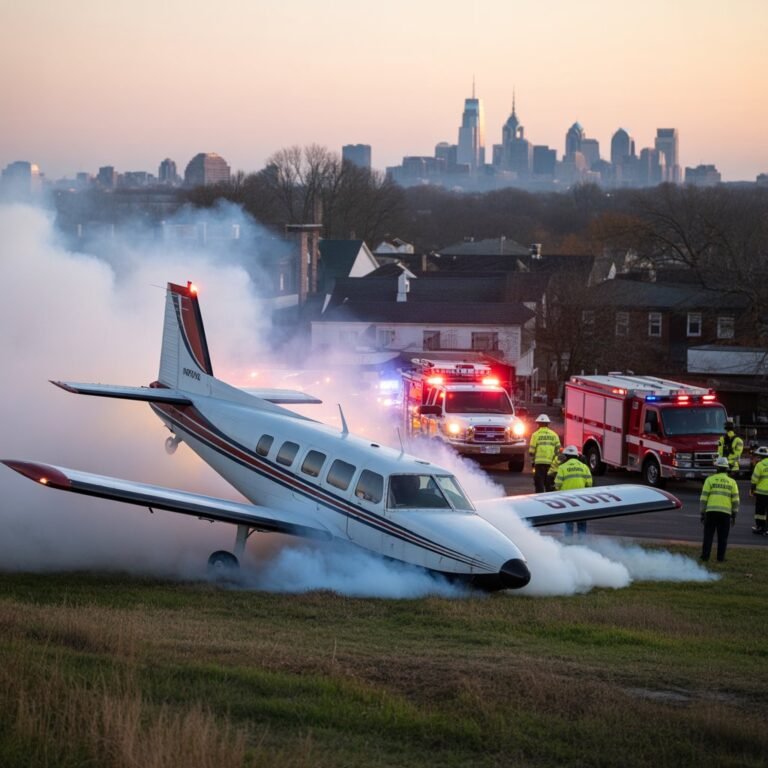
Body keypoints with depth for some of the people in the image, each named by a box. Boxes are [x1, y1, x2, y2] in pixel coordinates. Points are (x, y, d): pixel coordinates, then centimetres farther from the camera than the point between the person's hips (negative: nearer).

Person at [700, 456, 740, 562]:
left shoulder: (710, 480, 2)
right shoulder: (732, 482, 6)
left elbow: (703, 498, -1)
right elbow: (735, 500, 3)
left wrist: (702, 513, 5)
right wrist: (734, 516, 9)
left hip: (711, 511, -1)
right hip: (726, 513, 1)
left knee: (708, 535, 6)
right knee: (722, 537, 8)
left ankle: (705, 556, 3)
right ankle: (720, 557, 6)